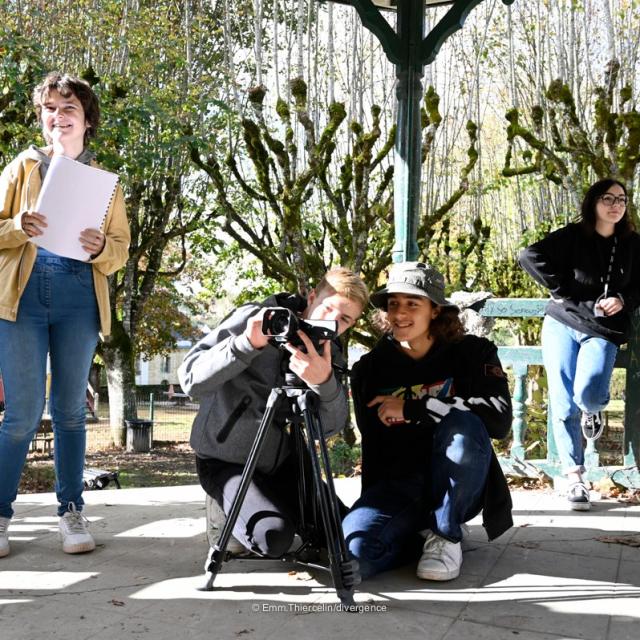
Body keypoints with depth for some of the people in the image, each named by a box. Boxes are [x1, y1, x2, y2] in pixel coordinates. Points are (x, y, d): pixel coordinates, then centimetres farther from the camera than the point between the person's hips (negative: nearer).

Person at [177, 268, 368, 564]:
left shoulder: (327, 355, -1)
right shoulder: (251, 319, -16)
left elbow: (331, 425, -18)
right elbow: (191, 379, -24)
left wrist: (324, 382, -39)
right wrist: (248, 343, -38)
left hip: (279, 461, 5)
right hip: (226, 459, -5)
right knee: (274, 537, -23)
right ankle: (224, 509, 6)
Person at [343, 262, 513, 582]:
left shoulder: (472, 352, -3)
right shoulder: (369, 369, 5)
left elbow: (500, 417, -21)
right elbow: (371, 444, 12)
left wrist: (412, 406, -21)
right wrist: (373, 507, 2)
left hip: (459, 487, -1)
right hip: (396, 486, 1)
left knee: (461, 423, -33)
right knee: (355, 549, -29)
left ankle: (445, 535, -12)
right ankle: (423, 533, 1)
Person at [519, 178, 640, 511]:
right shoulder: (573, 235, -4)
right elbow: (529, 256, -13)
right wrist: (560, 290, -11)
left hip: (603, 332, 1)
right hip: (562, 325, -1)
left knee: (588, 393, -23)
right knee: (563, 404, -4)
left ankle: (593, 410, 16)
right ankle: (574, 478, 7)